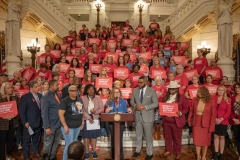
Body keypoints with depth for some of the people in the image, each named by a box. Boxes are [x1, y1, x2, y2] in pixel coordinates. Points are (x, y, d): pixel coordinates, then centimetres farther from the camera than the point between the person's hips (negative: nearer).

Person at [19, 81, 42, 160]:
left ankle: (36, 153, 37)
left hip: (38, 122, 5)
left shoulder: (40, 95, 3)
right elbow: (21, 111, -11)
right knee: (27, 140, 12)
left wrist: (42, 120, 5)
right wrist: (25, 122, -13)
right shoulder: (25, 97, -12)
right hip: (29, 123, -5)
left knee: (36, 139, 19)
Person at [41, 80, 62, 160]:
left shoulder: (58, 95, 8)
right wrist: (47, 127, -17)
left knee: (56, 142, 18)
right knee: (48, 143, 11)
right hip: (51, 125, -6)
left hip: (59, 124, 6)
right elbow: (44, 113, -14)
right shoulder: (46, 97, -13)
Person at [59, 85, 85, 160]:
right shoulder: (65, 101, -14)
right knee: (69, 144, -1)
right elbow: (60, 114, -17)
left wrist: (82, 122, 11)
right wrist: (65, 126, -20)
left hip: (78, 126, 6)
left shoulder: (79, 99, 5)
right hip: (68, 126, -6)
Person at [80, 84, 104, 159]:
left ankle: (94, 151, 23)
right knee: (86, 135, 5)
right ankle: (87, 152, 19)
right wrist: (88, 117, -18)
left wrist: (95, 111, -18)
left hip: (95, 119, 1)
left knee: (94, 135, 9)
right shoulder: (83, 98, -5)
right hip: (86, 119, -1)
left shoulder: (98, 98, 1)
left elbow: (102, 108, 0)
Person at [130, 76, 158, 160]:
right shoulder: (135, 90, 4)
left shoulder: (152, 91, -6)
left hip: (148, 117, -3)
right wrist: (135, 105, -15)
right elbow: (132, 101, 8)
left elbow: (156, 103, -9)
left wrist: (145, 107, -20)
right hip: (138, 116, 4)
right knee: (138, 135, 17)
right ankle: (137, 151, 34)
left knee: (148, 136, 8)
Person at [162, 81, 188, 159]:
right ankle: (168, 150, 36)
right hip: (166, 120, 4)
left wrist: (180, 113, -22)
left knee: (177, 138, 10)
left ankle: (178, 153, 29)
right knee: (167, 137, 16)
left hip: (176, 121, -4)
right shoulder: (166, 97, 8)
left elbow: (186, 108, -4)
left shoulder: (182, 97, -5)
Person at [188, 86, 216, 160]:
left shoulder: (211, 101, -14)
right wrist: (189, 120, 8)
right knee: (197, 140, 10)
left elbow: (213, 115, -10)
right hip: (196, 123, 2)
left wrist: (211, 126, -11)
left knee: (205, 141, 14)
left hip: (206, 124, -2)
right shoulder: (195, 100, -6)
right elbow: (191, 111, 5)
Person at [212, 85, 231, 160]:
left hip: (223, 121, -1)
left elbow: (228, 112, -4)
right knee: (216, 136, 9)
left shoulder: (227, 100, -2)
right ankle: (216, 152, 20)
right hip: (215, 121, 1)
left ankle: (221, 154, 18)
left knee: (222, 137, 8)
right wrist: (215, 118, -10)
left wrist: (221, 119, -13)